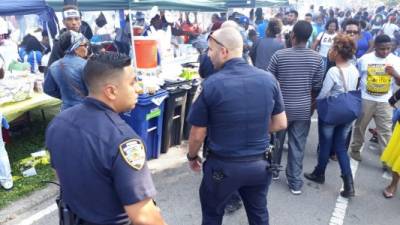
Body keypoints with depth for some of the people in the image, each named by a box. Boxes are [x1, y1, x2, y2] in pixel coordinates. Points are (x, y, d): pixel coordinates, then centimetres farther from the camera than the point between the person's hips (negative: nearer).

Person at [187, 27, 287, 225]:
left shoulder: (211, 85, -20)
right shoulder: (268, 79, -8)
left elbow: (198, 135, -11)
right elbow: (280, 124, 1)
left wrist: (192, 157, 8)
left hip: (222, 166, -3)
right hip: (259, 164, 4)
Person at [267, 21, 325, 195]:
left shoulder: (279, 55, -13)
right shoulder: (317, 58, -6)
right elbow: (317, 87, 0)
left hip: (281, 107, -1)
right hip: (303, 109, 1)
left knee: (276, 141, 19)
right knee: (298, 146, 9)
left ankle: (273, 171, 37)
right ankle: (295, 183, 17)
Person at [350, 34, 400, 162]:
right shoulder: (364, 59, -5)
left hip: (385, 102, 0)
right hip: (365, 99, 0)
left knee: (386, 130, 2)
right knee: (360, 126, 12)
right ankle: (355, 149, 30)